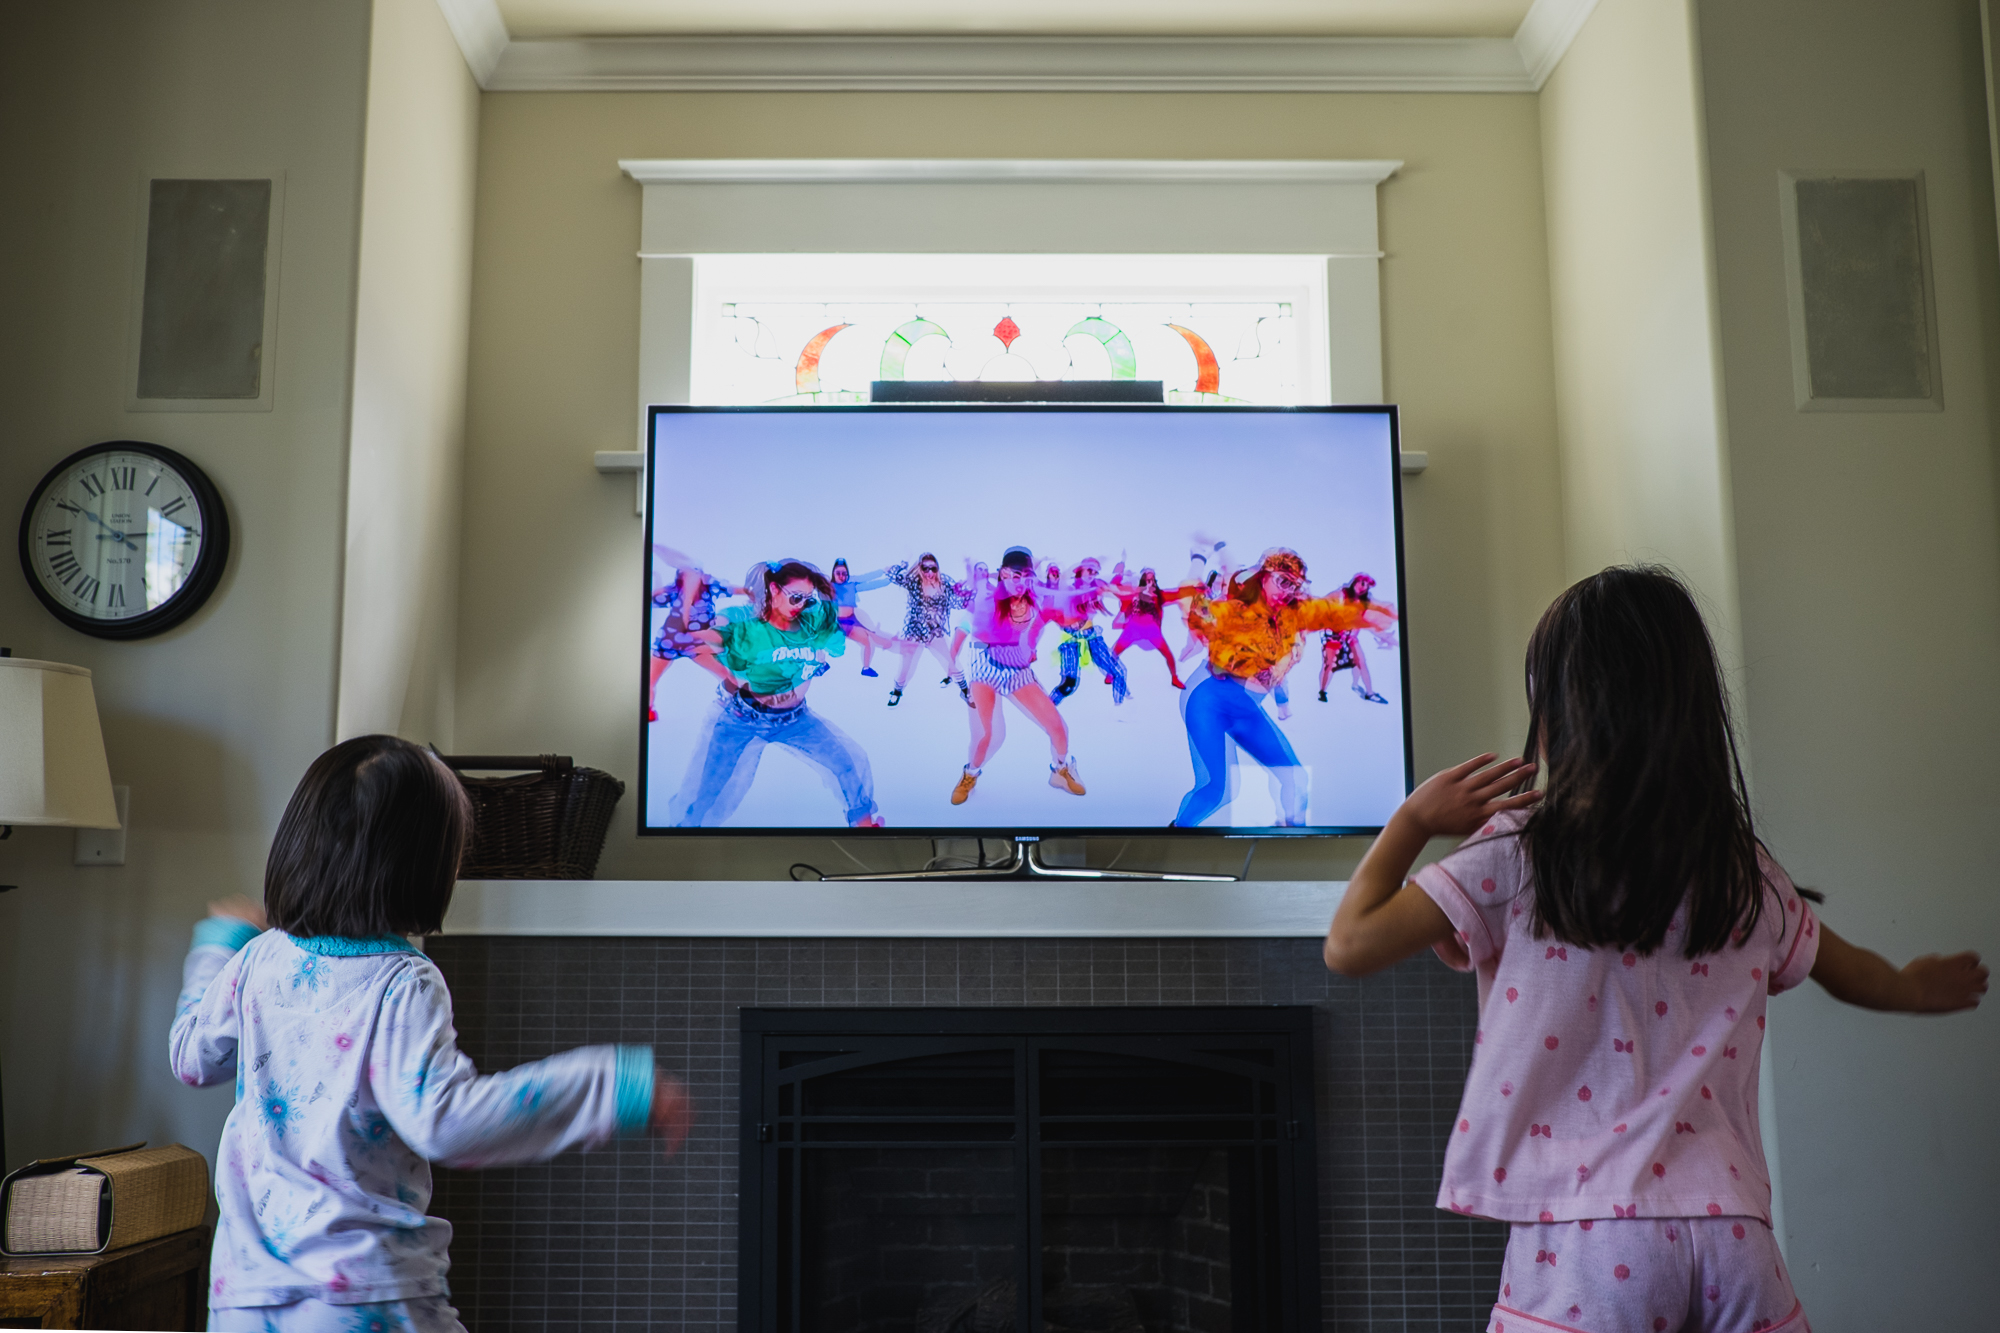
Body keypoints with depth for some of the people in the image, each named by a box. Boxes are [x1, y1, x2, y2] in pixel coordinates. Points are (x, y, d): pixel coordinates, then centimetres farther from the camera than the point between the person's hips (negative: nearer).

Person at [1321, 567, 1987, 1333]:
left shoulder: (1518, 856, -8)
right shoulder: (1746, 874, 8)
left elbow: (1350, 946, -10)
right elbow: (1851, 975, 28)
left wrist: (1413, 820, 5)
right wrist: (1919, 987, 52)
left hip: (1586, 1240, -4)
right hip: (1730, 1225, 4)